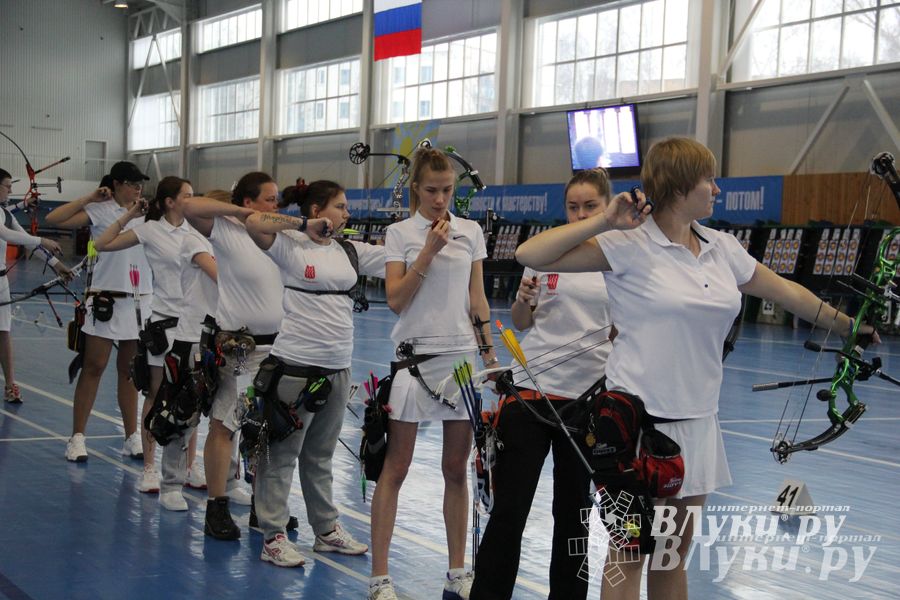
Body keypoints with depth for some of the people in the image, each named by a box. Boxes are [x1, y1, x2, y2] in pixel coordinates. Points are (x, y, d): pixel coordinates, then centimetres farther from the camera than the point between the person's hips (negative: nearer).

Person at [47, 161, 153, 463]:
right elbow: (54, 219, -14)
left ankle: (132, 437, 16)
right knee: (93, 368, -1)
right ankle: (77, 437, 6)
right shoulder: (100, 211, -4)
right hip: (107, 299, -5)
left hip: (140, 300, 5)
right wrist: (89, 198, -12)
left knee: (129, 370, 11)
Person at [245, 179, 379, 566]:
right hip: (296, 363, -6)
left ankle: (327, 530, 27)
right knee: (283, 453, 1)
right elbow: (255, 223, -24)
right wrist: (305, 225, -16)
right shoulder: (291, 246, -7)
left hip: (338, 366, 6)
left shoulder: (351, 251, 11)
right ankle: (272, 538, 8)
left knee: (320, 455, 18)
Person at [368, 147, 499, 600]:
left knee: (456, 468, 8)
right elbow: (396, 300, -9)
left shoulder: (471, 232, 8)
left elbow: (477, 298, 11)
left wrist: (489, 351, 6)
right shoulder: (399, 233, 0)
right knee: (395, 469, -1)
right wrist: (430, 250, -13)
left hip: (461, 354, 3)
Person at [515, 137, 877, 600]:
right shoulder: (629, 245, -12)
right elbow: (530, 255, -18)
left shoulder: (723, 249, 8)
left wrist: (848, 323, 27)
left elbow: (786, 291, 21)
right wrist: (604, 221, -20)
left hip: (696, 421, 7)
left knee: (674, 555, 15)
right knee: (629, 559, 2)